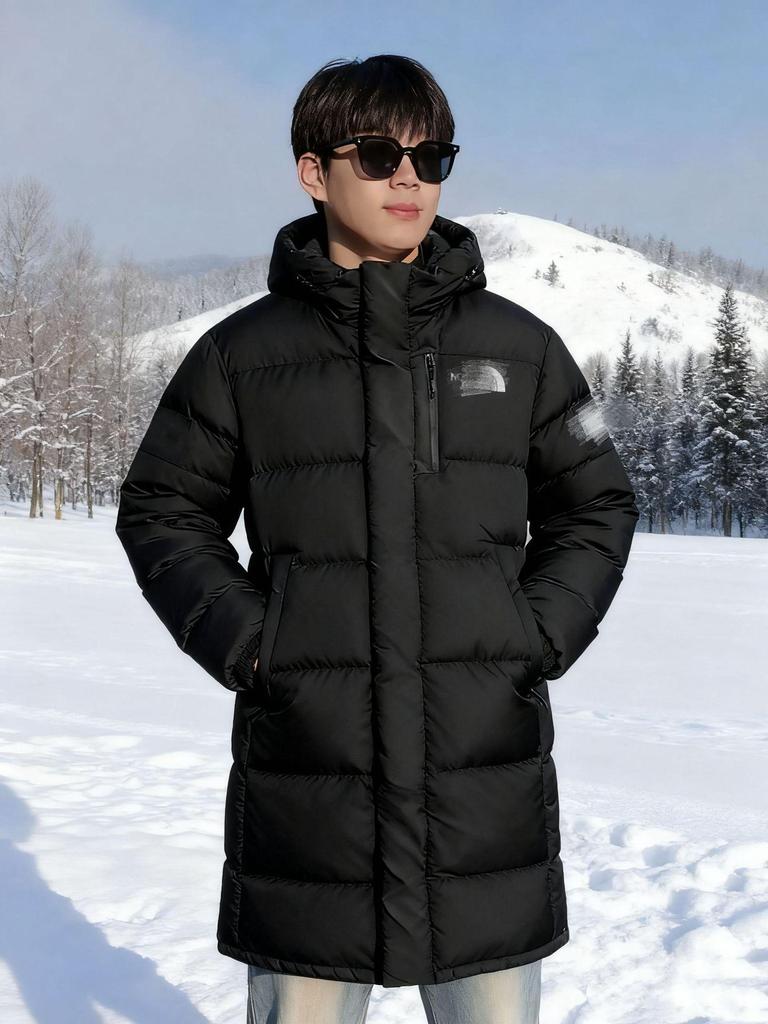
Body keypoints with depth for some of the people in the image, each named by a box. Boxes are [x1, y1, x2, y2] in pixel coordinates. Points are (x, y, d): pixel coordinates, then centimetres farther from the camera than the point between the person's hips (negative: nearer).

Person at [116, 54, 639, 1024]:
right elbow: (162, 510, 10)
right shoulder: (244, 351, 3)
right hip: (304, 769, -1)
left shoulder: (519, 346, 6)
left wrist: (540, 635, -2)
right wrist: (241, 638, -5)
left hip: (489, 766, 1)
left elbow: (596, 507, 13)